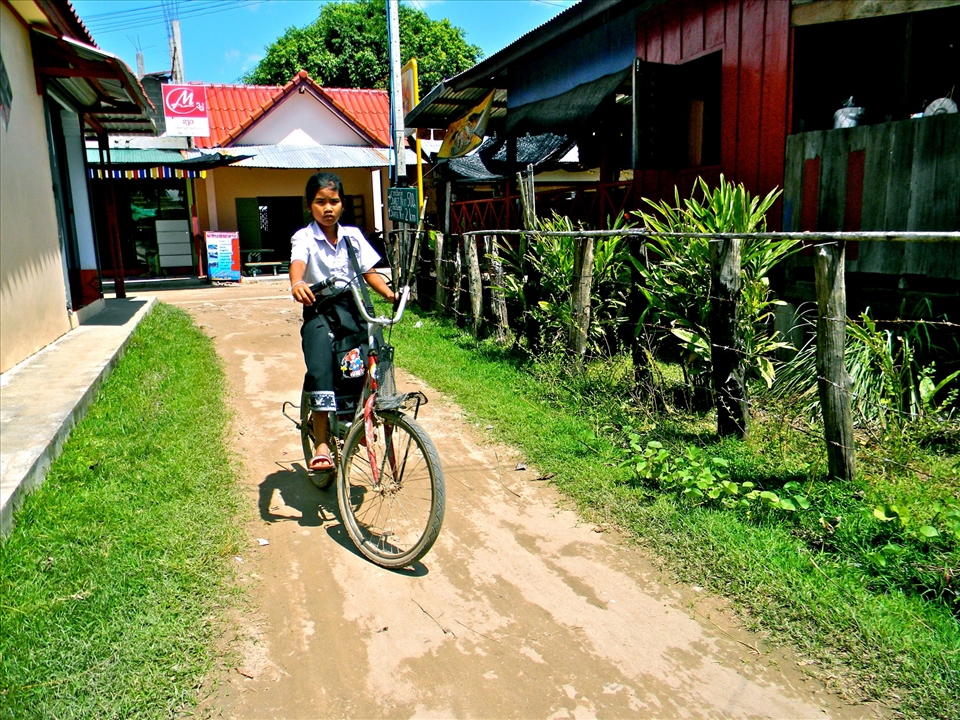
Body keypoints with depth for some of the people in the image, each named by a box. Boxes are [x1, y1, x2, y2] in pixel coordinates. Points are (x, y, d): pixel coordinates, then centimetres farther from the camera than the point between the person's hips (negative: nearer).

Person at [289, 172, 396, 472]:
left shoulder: (353, 235, 10)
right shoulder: (304, 237, -3)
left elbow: (368, 272, 11)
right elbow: (298, 262, -24)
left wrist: (389, 293, -8)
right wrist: (297, 284, -46)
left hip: (354, 307, 3)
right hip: (320, 311, -3)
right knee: (319, 371, -22)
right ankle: (322, 444, -16)